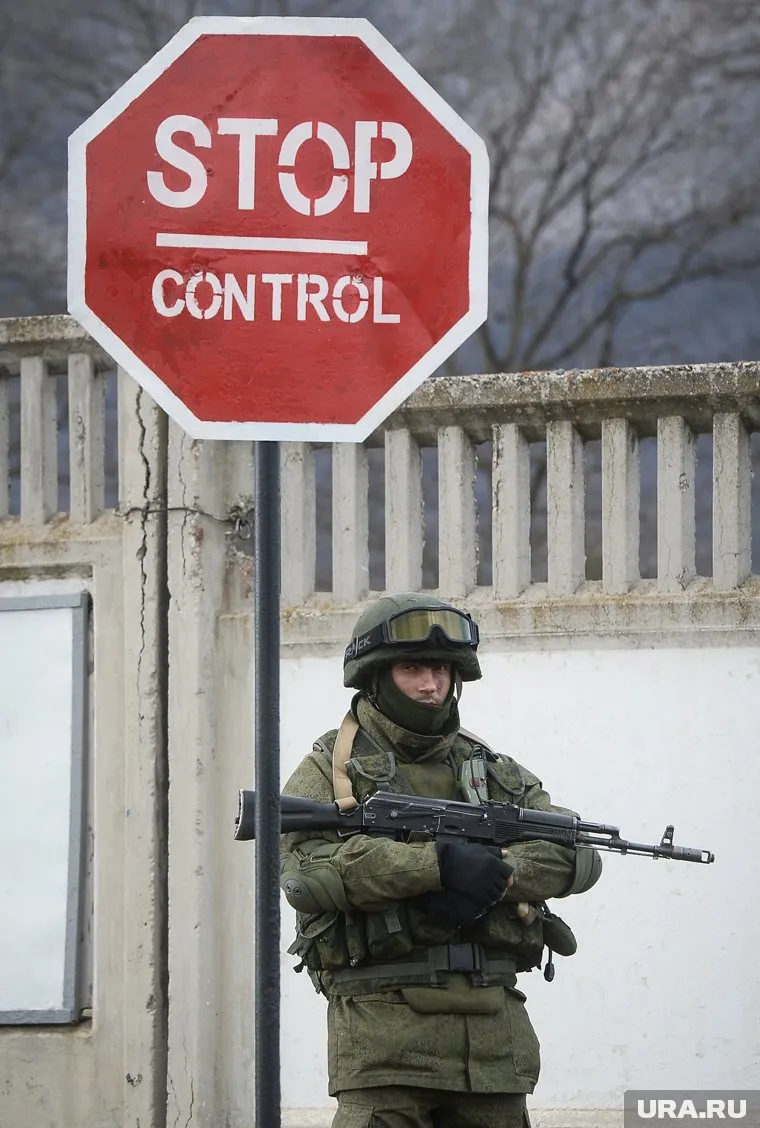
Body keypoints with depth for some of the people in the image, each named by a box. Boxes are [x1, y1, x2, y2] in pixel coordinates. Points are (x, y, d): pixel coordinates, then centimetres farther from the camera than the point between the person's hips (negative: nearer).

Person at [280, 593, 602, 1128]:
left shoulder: (494, 772, 19)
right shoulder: (331, 771, 6)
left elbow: (579, 856, 7)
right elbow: (304, 868, -13)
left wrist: (495, 875, -13)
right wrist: (436, 862, -21)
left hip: (493, 1024, 5)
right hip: (383, 1019, -5)